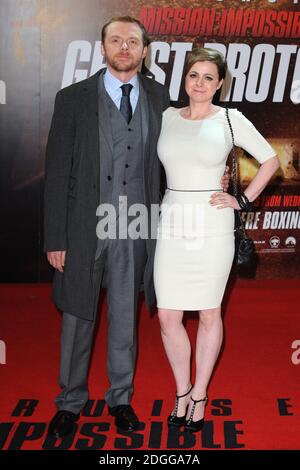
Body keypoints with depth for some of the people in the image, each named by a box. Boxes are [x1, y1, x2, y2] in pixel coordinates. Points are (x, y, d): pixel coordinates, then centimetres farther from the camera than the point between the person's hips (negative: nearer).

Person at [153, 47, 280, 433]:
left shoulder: (230, 119, -1)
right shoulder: (167, 118, 7)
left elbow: (270, 160, 5)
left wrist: (243, 200, -2)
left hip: (212, 225, -3)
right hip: (172, 224, 3)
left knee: (208, 314, 7)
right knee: (168, 316, 3)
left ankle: (199, 395, 24)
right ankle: (182, 391, 23)